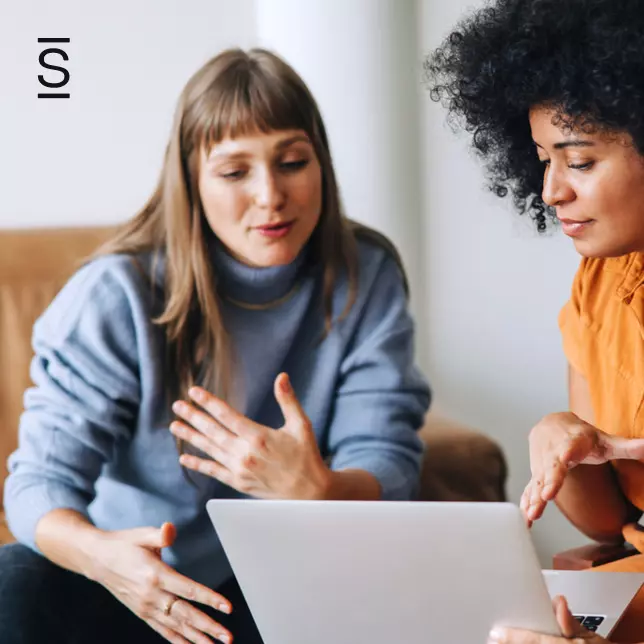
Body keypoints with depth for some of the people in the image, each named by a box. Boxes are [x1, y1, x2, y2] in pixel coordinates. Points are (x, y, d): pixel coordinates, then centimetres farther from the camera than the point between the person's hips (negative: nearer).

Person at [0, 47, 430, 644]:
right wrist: (99, 552, -42)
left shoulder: (367, 279, -6)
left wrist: (315, 489, -37)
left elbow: (388, 465, -12)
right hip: (135, 583, -1)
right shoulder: (118, 293, -14)